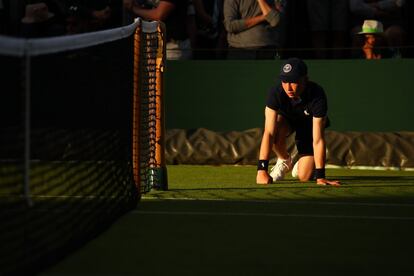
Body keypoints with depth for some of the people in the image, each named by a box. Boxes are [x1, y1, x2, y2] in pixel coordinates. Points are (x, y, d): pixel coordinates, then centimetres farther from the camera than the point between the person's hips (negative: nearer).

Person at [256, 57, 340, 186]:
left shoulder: (317, 96, -38)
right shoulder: (276, 93, -35)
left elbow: (318, 139, -38)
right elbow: (269, 133, -40)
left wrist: (320, 176, -43)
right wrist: (262, 170, -49)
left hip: (309, 123, -1)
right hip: (286, 118, 1)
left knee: (304, 177, -14)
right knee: (277, 130, -36)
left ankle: (301, 165, 24)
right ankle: (284, 161, -3)